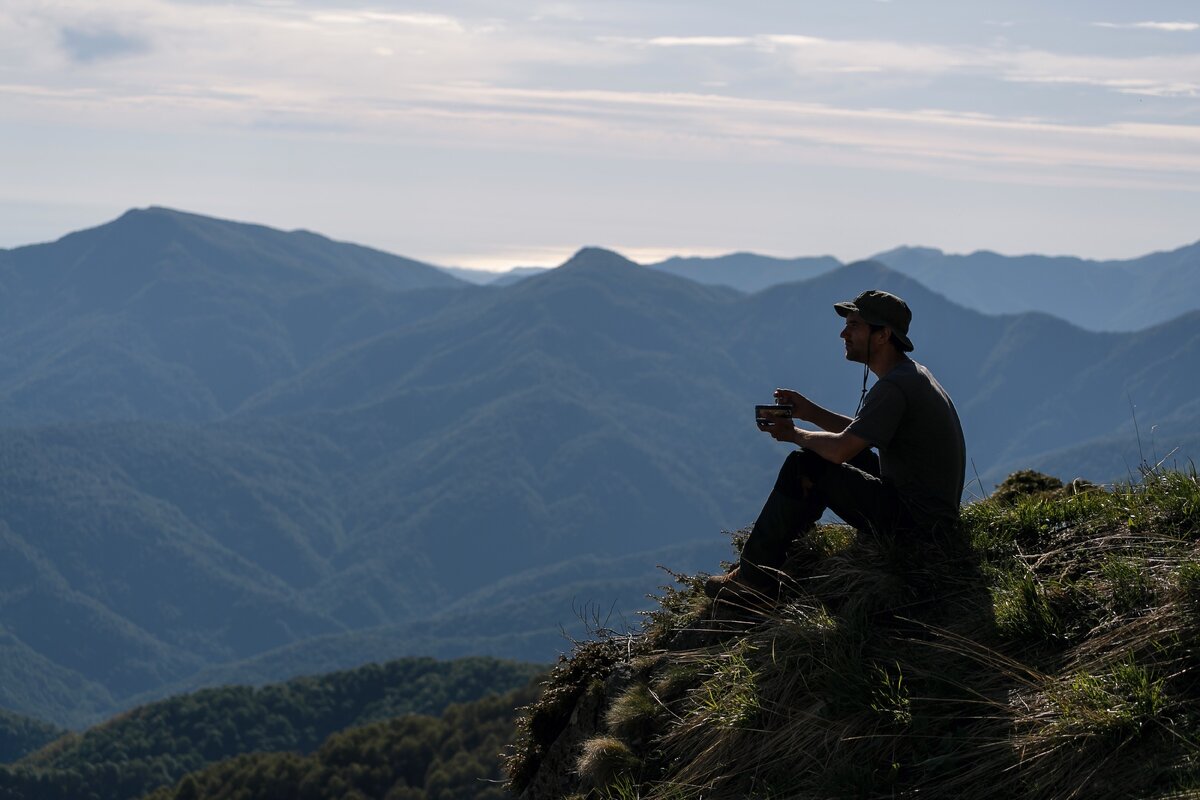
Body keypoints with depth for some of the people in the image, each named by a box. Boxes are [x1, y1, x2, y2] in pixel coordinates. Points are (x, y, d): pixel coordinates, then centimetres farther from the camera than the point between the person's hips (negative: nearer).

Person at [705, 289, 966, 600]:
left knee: (804, 467, -11)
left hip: (915, 520, -11)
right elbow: (859, 433, 22)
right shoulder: (911, 373, 12)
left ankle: (755, 574, -1)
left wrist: (794, 434, -6)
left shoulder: (893, 387, -22)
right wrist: (812, 413, 9)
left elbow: (841, 448, -25)